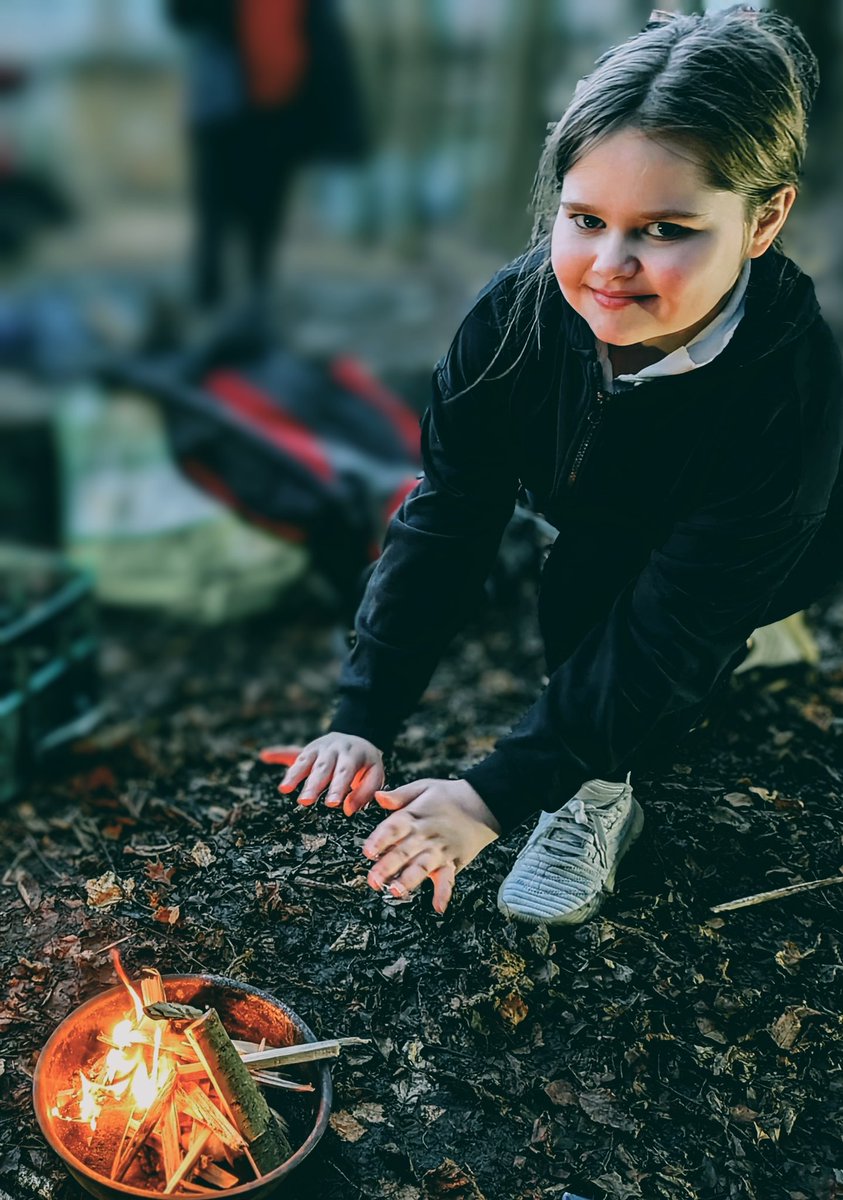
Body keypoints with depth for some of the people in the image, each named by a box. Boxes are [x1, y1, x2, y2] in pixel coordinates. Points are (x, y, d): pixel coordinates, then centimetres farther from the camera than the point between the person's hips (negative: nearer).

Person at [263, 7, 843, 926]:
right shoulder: (520, 310, -30)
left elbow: (669, 634, -37)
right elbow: (444, 522, -26)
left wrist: (497, 795, -39)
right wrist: (363, 719, -32)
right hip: (598, 534, 5)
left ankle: (600, 797, -8)